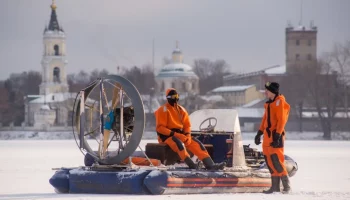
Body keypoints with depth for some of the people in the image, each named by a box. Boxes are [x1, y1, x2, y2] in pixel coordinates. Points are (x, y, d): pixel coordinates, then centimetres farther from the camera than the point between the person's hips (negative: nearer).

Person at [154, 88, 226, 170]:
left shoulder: (181, 110, 12)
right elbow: (160, 128, -15)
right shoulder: (163, 110, -8)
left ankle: (210, 164, -24)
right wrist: (174, 134, -23)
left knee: (196, 143, -13)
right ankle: (191, 164, -51)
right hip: (167, 136, -7)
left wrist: (187, 135, -8)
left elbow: (187, 125, 15)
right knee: (177, 142, -39)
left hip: (180, 134, 7)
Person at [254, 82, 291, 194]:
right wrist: (259, 133, 21)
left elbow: (281, 120, -16)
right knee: (269, 160, 7)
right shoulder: (269, 103, 17)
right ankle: (275, 186, 12)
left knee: (276, 160, -12)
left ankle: (286, 185, -6)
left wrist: (277, 136, -21)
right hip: (268, 135, 9)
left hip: (276, 136, -9)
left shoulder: (279, 102, -10)